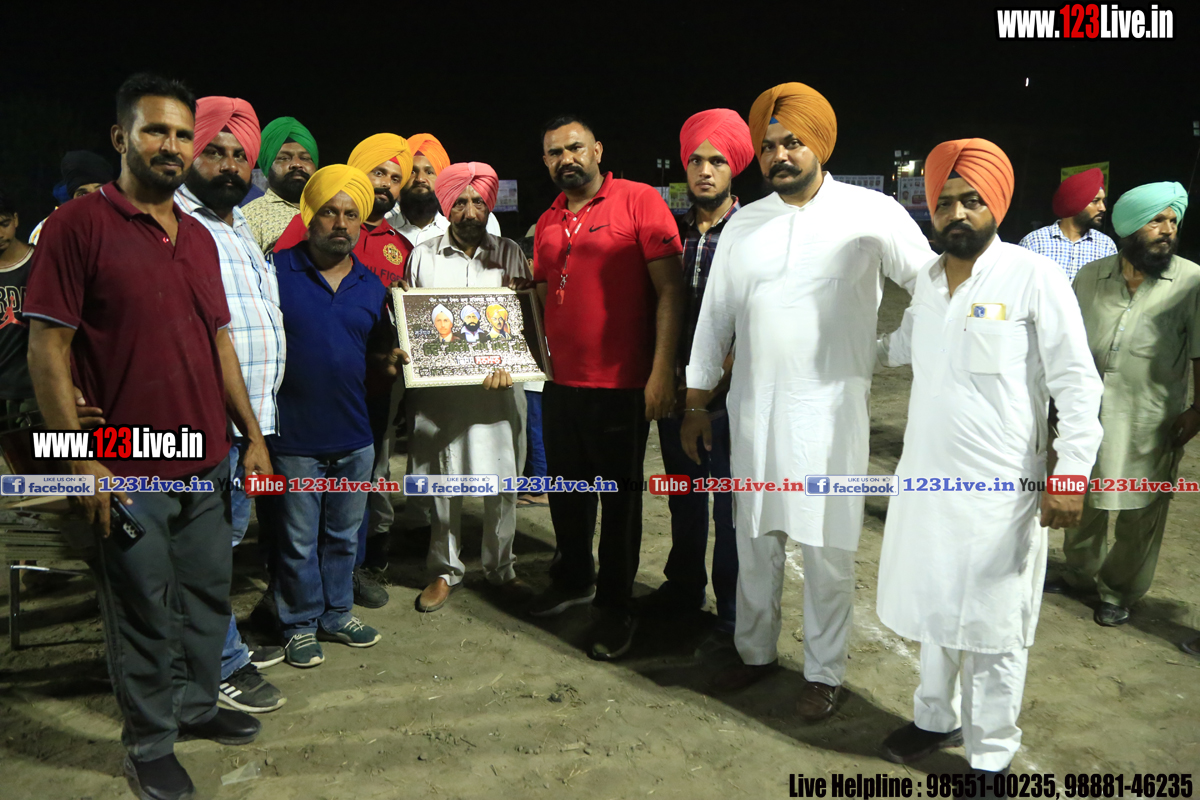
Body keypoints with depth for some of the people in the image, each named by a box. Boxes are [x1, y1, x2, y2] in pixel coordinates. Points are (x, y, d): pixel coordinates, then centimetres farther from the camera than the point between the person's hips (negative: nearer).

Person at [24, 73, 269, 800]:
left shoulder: (199, 237, 12)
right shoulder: (78, 225, -8)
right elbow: (48, 348, -11)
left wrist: (252, 435, 11)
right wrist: (81, 459, -15)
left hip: (209, 463, 6)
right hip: (129, 470, -6)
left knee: (209, 592, 16)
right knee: (144, 611, 7)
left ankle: (198, 704, 37)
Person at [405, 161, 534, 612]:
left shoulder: (509, 254, 9)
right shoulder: (422, 257, 9)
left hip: (498, 385, 0)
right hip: (438, 386, 0)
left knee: (502, 478, 4)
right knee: (442, 479, 7)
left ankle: (500, 569, 21)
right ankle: (445, 570, 22)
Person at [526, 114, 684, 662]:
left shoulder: (639, 201, -7)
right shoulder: (547, 223, 12)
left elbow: (670, 288, -12)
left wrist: (662, 369, -18)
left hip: (621, 386, -6)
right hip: (561, 383, 6)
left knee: (619, 498, 7)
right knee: (566, 490, 18)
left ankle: (616, 607, 23)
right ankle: (574, 580, 40)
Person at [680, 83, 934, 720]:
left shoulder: (872, 214, -5)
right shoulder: (743, 225, 8)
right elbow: (715, 315, 12)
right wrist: (696, 402, 12)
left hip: (830, 410, -4)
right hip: (754, 408, 4)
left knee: (827, 548, 5)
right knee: (755, 538, 14)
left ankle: (824, 672, 23)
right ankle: (755, 651, 32)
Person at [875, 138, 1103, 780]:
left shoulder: (1034, 279, -11)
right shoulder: (926, 281, 7)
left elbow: (1077, 384, -10)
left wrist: (1071, 473, -15)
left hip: (999, 489, -5)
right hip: (926, 479, 6)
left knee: (991, 628, 7)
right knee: (934, 609, 20)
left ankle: (991, 757, 25)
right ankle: (936, 719, 40)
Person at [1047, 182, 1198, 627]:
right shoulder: (1090, 277, 1)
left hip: (1151, 423, -3)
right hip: (1087, 415, 3)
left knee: (1139, 516, 8)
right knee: (1082, 504, 17)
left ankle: (1119, 593, 27)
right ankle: (1079, 574, 38)